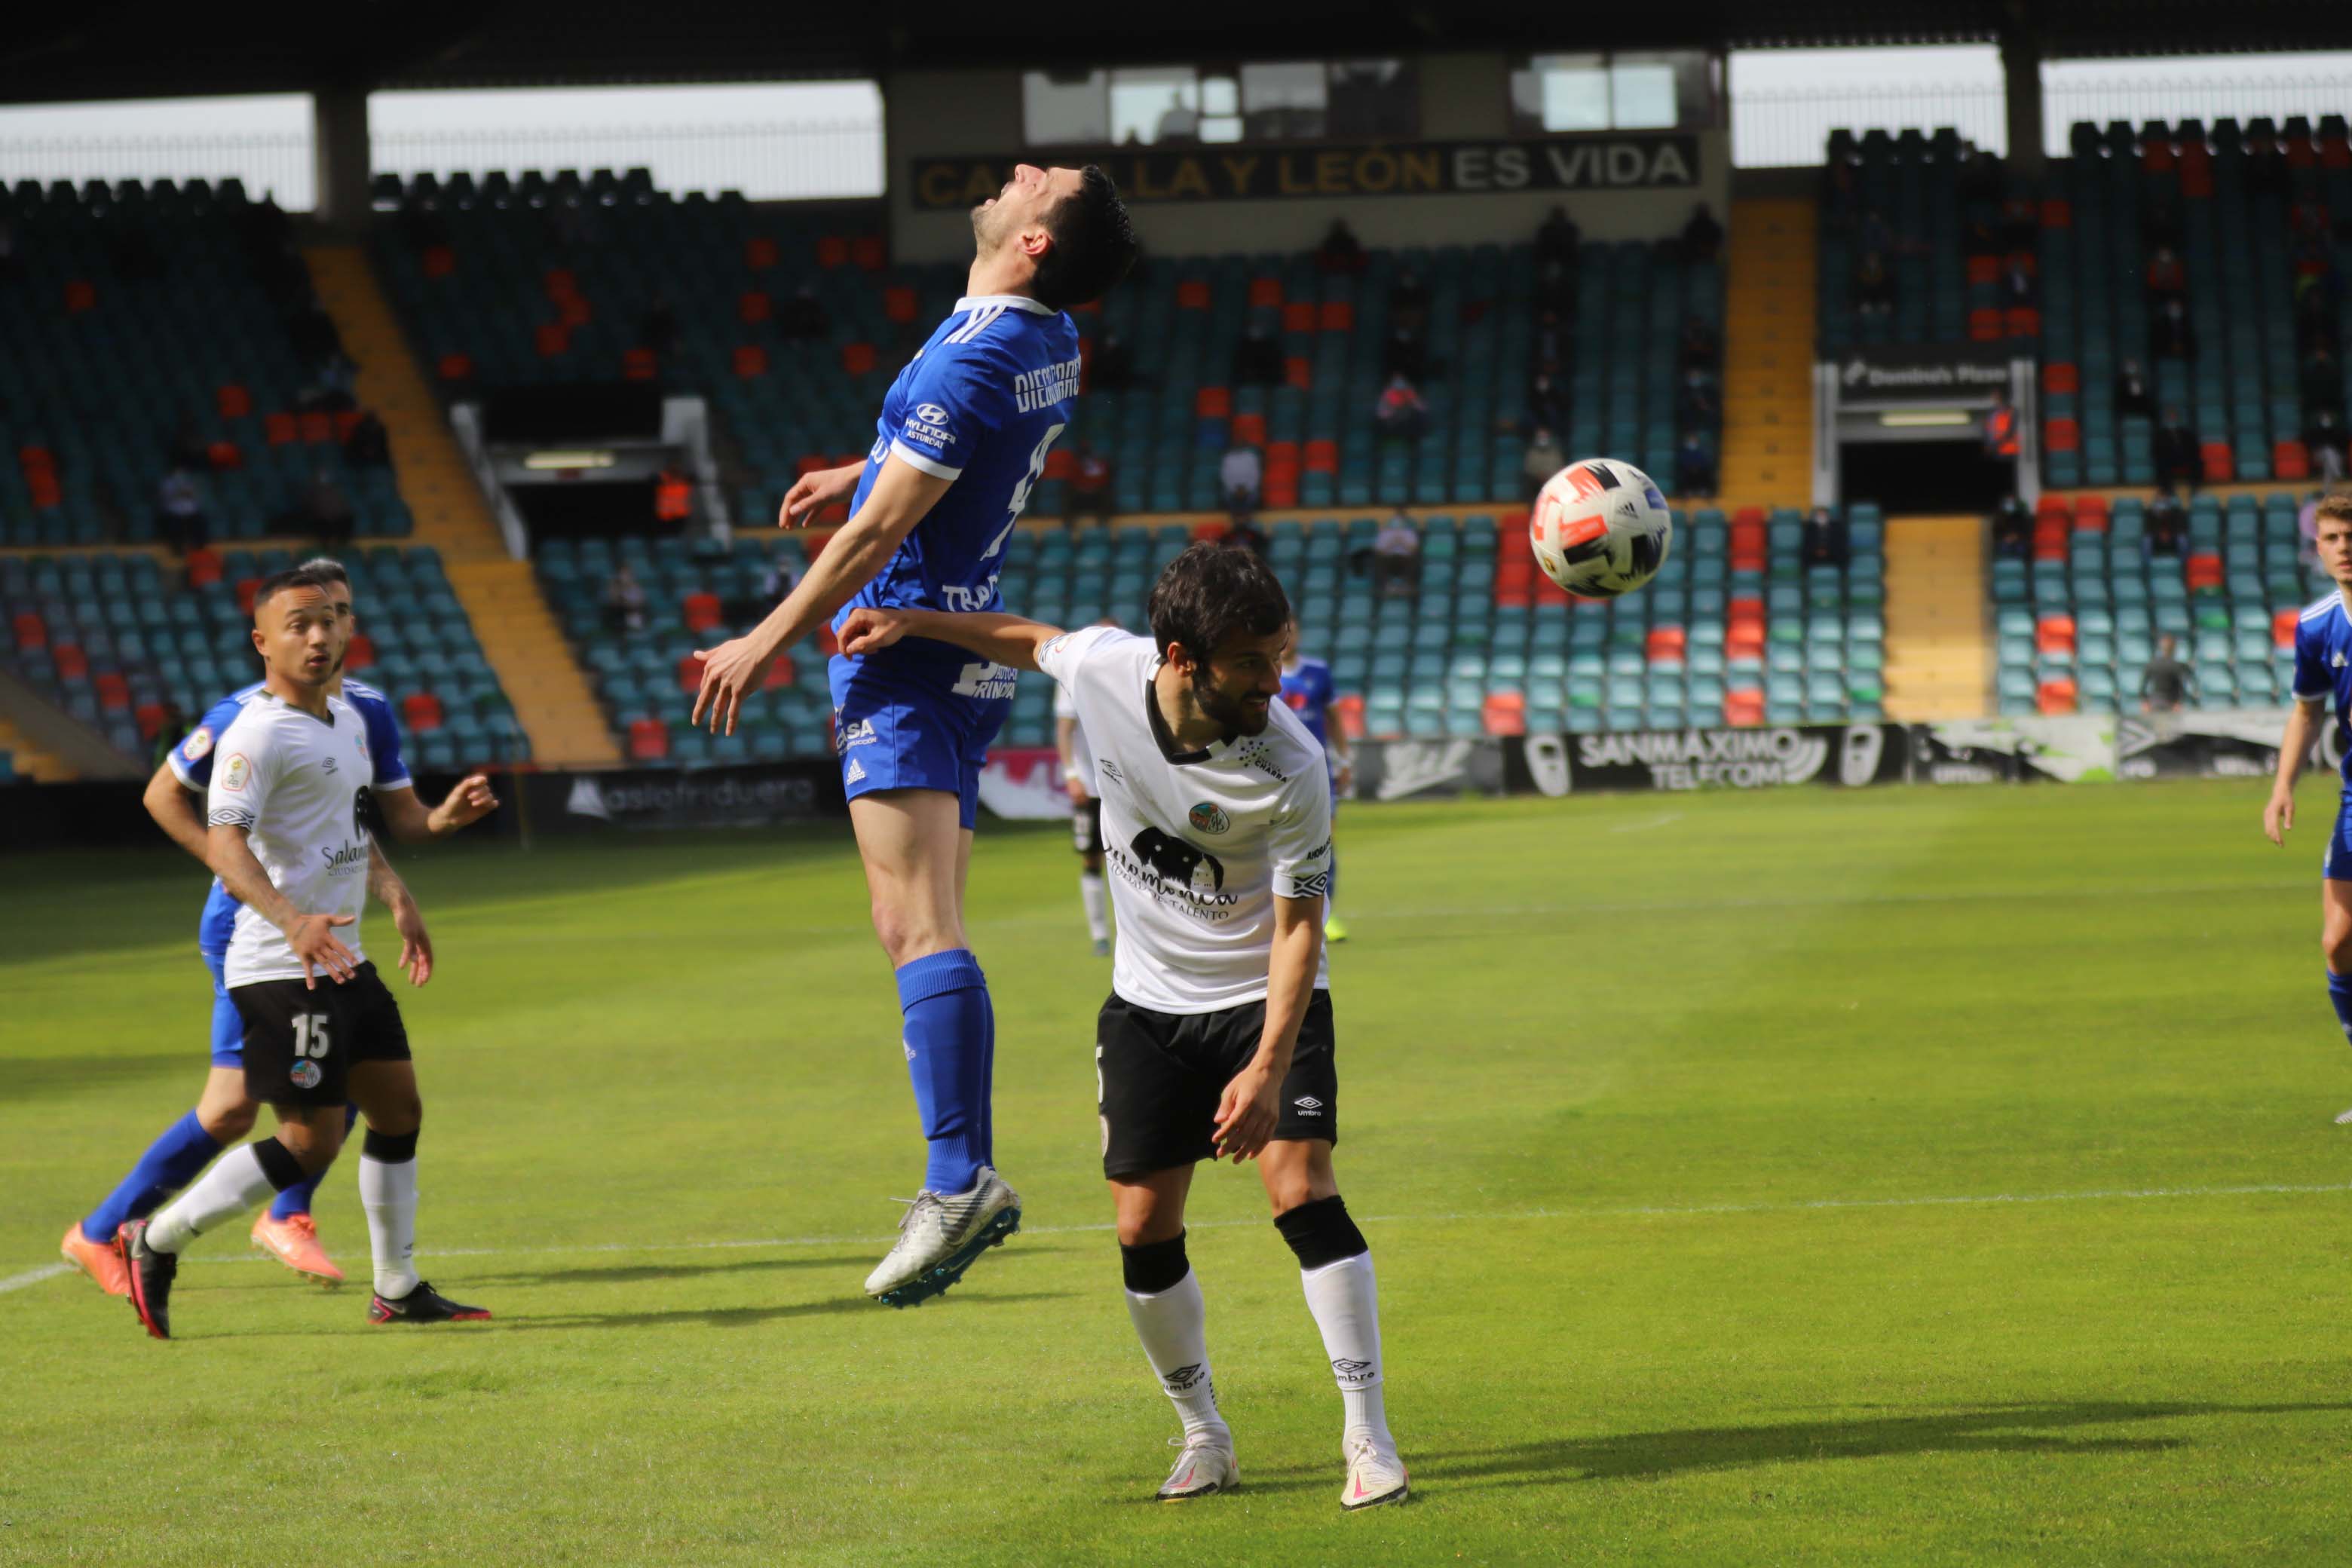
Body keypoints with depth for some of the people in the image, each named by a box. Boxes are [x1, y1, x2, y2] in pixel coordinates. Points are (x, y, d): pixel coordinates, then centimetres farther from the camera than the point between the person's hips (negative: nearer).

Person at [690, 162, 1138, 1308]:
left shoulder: (971, 359, -19)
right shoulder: (1050, 345, 9)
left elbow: (880, 531, -17)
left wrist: (767, 642, -9)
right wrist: (859, 475, 40)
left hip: (908, 661, -10)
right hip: (969, 657, 10)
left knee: (917, 928, -17)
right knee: (926, 931, 11)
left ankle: (961, 1178, -26)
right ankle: (962, 1181, 9)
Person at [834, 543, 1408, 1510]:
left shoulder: (1291, 768, -27)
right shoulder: (1106, 669, -19)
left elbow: (1297, 926, -22)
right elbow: (1031, 641, 7)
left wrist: (1269, 1068, -31)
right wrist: (912, 623, 4)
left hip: (1267, 996, -4)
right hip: (1150, 1000, 4)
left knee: (1301, 1188, -19)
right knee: (1144, 1232, 1)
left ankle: (1368, 1438, -13)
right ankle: (1205, 1438, 19)